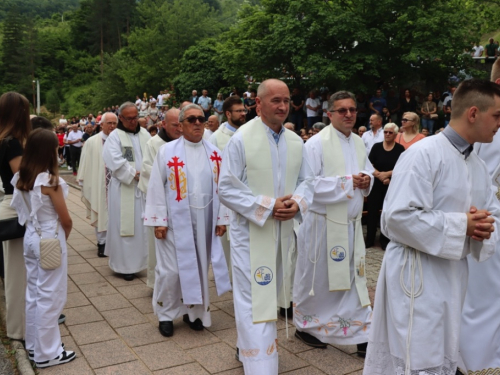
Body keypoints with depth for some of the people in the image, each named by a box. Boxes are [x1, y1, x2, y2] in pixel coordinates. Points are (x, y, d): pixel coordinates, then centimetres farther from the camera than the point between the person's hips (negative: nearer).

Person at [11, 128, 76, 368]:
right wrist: (65, 236, 6)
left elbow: (22, 210, 9)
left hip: (31, 238, 8)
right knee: (50, 297, 3)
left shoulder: (21, 178, 2)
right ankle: (47, 353, 14)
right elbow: (65, 220, -12)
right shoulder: (50, 181, -20)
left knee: (33, 293, 18)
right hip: (50, 240, -8)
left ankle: (33, 345, 32)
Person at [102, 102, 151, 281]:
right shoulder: (115, 136, -3)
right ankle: (125, 265, 11)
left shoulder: (144, 134, 10)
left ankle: (142, 259, 20)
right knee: (125, 226, 2)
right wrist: (134, 174, -14)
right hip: (123, 189, -4)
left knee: (143, 225, 8)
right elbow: (115, 161, -15)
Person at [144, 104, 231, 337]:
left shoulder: (214, 153, 5)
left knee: (199, 267, 12)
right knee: (171, 270, 1)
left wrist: (221, 218, 3)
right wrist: (158, 221, -9)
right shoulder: (167, 151, -4)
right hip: (176, 220, -3)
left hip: (205, 221, 3)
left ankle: (193, 310, 30)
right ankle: (166, 313, 22)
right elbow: (156, 187, -5)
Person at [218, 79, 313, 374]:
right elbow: (227, 189, -13)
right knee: (255, 300, -3)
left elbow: (307, 180, 9)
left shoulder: (296, 142, 4)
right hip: (251, 231, -6)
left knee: (272, 294, 19)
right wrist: (267, 206, -20)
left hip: (283, 231, 6)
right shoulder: (241, 139, -12)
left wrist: (297, 203, -13)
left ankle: (248, 345, 40)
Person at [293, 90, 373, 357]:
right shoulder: (317, 143, -14)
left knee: (353, 278, 11)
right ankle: (306, 326, 29)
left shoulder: (359, 143, 9)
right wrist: (347, 182, -19)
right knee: (317, 278, 8)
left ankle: (360, 333, 21)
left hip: (352, 223, 6)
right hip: (323, 223, -6)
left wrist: (367, 180, -6)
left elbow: (368, 171, 19)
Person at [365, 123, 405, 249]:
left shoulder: (400, 149, -2)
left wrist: (387, 174, -17)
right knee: (372, 211, 2)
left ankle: (385, 240, 17)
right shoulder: (376, 147, 2)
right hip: (376, 184, 1)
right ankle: (369, 239, 13)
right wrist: (380, 176, -16)